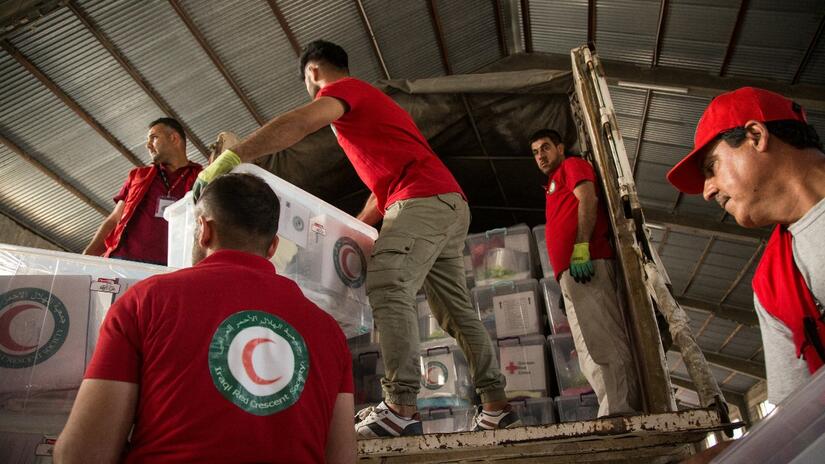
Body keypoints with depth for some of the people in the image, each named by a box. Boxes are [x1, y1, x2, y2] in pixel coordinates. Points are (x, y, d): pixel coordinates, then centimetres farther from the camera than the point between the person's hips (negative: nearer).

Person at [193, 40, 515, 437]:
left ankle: (400, 408, -28)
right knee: (456, 309, 9)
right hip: (451, 205, 10)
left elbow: (298, 124, -18)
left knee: (387, 287, -21)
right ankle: (495, 405, 12)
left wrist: (230, 158, -23)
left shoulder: (343, 89, 4)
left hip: (423, 200, -10)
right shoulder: (370, 103, 33)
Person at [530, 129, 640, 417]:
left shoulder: (572, 165, 14)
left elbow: (588, 198, -6)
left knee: (603, 342, -19)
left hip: (585, 262, -9)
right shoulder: (555, 187, 37)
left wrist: (581, 247, -21)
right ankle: (618, 410, -1)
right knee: (592, 350, 2)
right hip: (571, 273, 10)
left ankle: (618, 411, -24)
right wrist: (565, 276, 19)